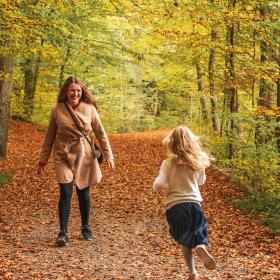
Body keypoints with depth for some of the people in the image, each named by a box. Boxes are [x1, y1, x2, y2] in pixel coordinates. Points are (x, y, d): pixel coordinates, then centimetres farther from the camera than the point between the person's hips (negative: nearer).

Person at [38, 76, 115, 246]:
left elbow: (101, 134, 3)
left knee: (84, 193, 8)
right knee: (66, 193, -10)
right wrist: (43, 160, 7)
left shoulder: (89, 109, -2)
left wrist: (109, 156, -1)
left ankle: (86, 228, 28)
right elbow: (49, 137, 6)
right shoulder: (58, 110, -1)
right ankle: (63, 233, -2)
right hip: (63, 156, -1)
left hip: (84, 156, 1)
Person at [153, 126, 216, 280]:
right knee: (198, 236, 13)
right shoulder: (198, 161, 2)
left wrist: (155, 184, 7)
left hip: (175, 206, -1)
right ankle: (201, 248, -22)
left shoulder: (168, 163, -7)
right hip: (194, 204, 1)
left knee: (185, 241, 17)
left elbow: (158, 184, -15)